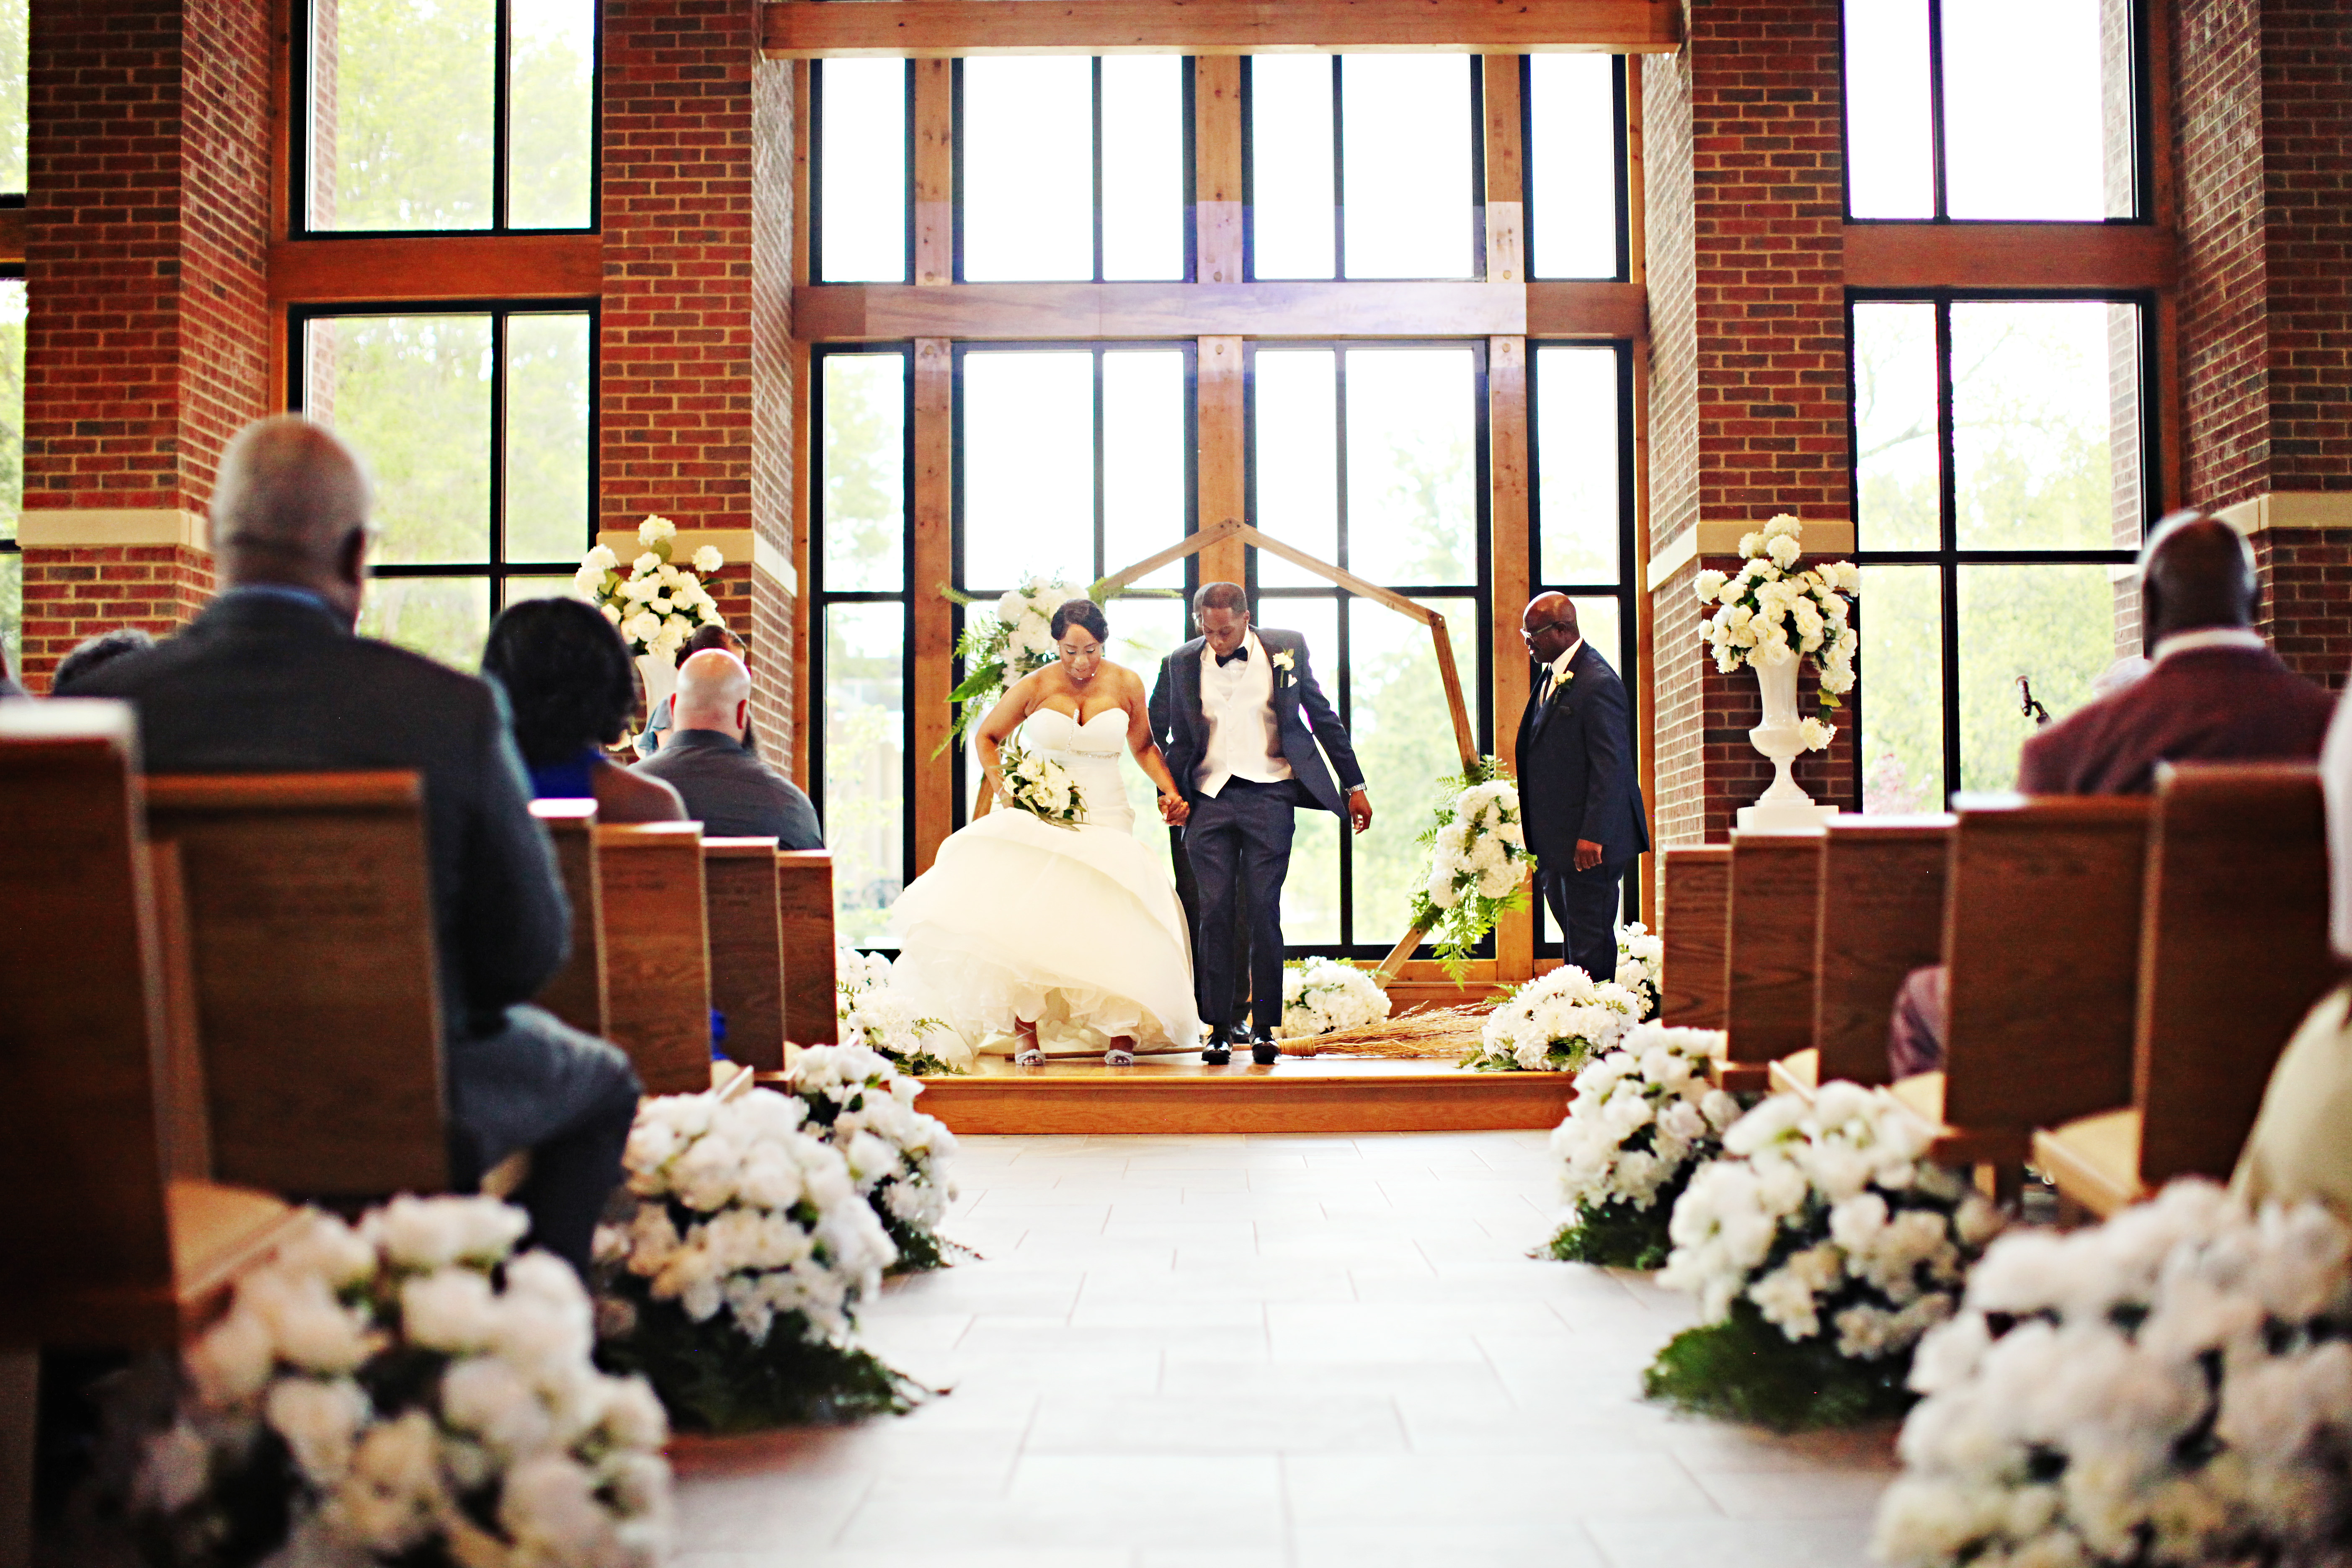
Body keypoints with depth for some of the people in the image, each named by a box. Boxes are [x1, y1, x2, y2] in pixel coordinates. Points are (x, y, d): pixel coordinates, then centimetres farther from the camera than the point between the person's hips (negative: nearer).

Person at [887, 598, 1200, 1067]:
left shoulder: (1126, 685, 2)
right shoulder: (1034, 687, -3)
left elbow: (1143, 746, 16)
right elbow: (986, 737, 10)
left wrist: (1170, 791, 3)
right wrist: (1002, 789, -5)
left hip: (1104, 818, 1)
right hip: (1041, 814, -1)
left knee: (1112, 915, -14)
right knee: (1027, 913, -18)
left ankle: (1120, 1029, 0)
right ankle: (1026, 1028, -7)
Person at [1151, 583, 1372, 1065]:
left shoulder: (1286, 649, 2)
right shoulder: (1180, 664, 3)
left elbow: (1323, 717, 10)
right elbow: (1153, 731, 18)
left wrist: (1354, 785, 11)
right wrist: (1169, 790, 8)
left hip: (1269, 795, -1)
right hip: (1208, 799, 1)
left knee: (1263, 912, -3)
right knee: (1214, 912, -2)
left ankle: (1264, 1027, 5)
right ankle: (1219, 1028, 5)